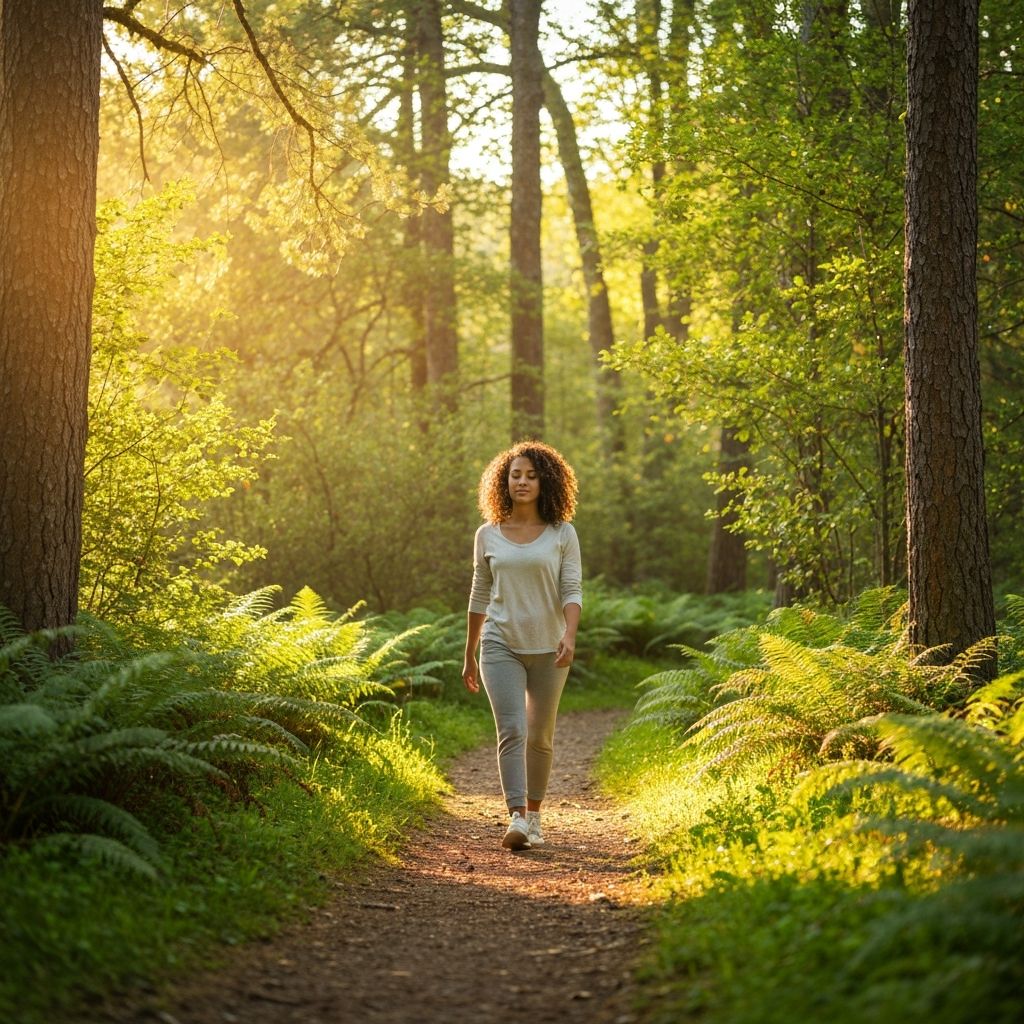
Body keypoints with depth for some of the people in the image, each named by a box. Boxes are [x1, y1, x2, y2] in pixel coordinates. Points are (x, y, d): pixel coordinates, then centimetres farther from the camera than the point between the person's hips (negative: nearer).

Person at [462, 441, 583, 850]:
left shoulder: (562, 534, 1)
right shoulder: (488, 536, 5)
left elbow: (572, 590, -5)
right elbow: (479, 596, 12)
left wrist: (570, 634, -24)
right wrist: (469, 655, 15)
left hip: (548, 648, 0)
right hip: (501, 647, 0)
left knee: (539, 737, 10)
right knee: (511, 731, -14)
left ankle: (533, 814, 26)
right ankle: (516, 819, -21)